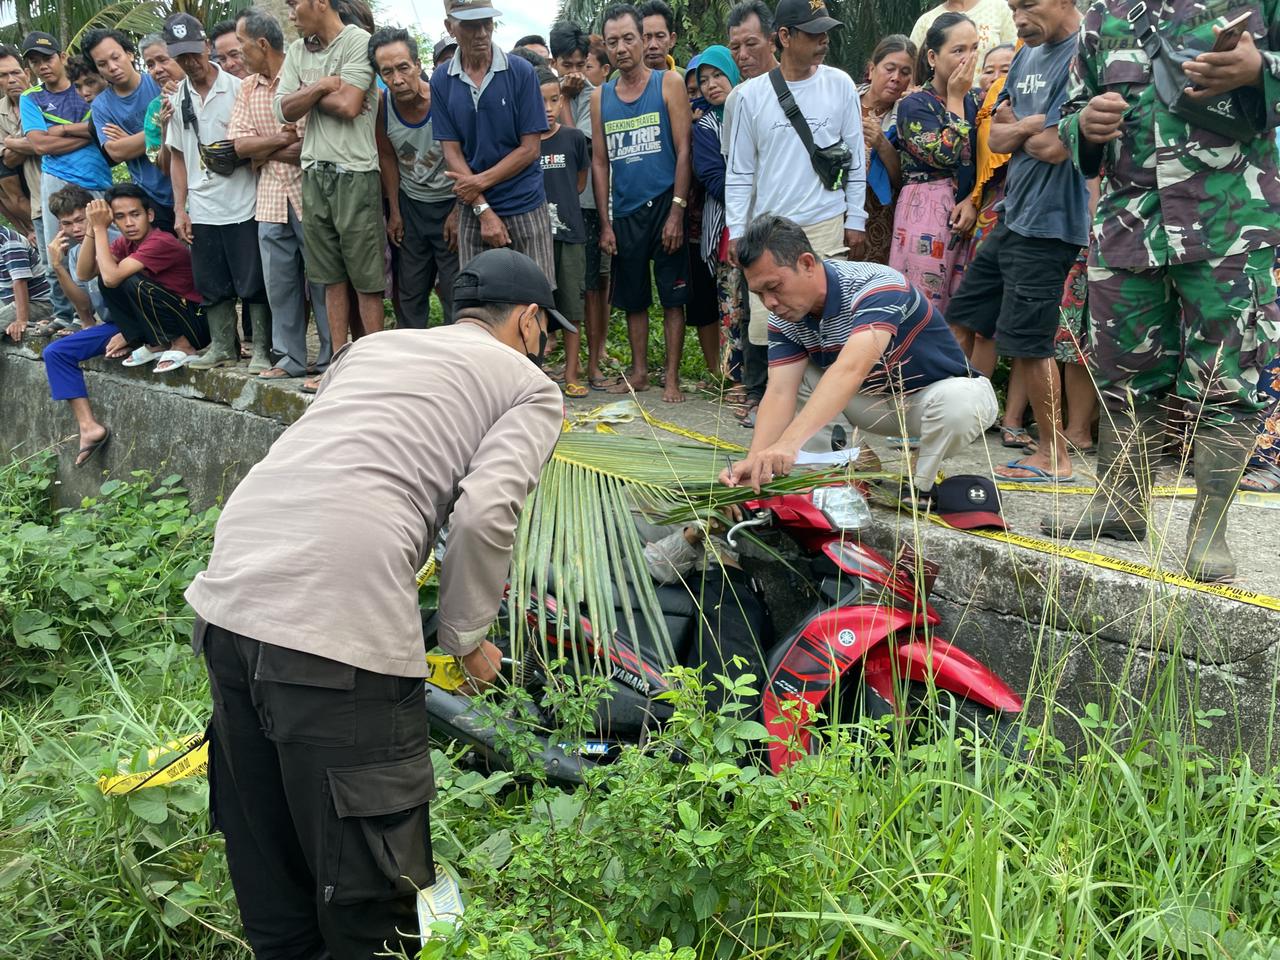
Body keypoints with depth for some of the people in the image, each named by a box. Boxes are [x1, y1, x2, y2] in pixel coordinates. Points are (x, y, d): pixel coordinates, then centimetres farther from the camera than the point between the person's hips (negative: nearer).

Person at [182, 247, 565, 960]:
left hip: (227, 599, 7)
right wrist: (467, 637, 8)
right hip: (344, 628, -7)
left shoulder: (373, 345, 27)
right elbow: (486, 512, -7)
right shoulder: (532, 387, 10)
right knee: (368, 899, 4)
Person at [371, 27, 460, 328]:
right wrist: (394, 212, 6)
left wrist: (458, 214, -12)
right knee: (410, 293, 13)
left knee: (455, 294, -5)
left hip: (450, 202, -4)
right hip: (410, 204, 4)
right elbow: (387, 157, 5)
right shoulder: (383, 105, -11)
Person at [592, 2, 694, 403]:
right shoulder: (600, 97, 8)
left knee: (672, 295, 0)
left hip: (664, 205, -3)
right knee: (632, 297, 10)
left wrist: (676, 212, -12)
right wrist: (605, 223, 5)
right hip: (624, 213, 3)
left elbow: (683, 151, -5)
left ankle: (672, 377, 6)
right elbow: (600, 162, 11)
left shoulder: (668, 83, -1)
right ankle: (639, 372, 22)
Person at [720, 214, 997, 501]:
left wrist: (789, 442, -62)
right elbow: (780, 392, -22)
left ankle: (920, 487, -11)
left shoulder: (877, 286, -34)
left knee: (958, 402, -39)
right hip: (874, 399, 5)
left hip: (939, 392, -5)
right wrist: (755, 460, -42)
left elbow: (851, 370, -49)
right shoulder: (783, 318, -13)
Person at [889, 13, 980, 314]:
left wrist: (973, 201, -9)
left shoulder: (975, 101, 12)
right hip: (925, 213, -5)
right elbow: (945, 155, -16)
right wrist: (955, 99, -6)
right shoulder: (914, 105, -3)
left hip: (967, 212, 5)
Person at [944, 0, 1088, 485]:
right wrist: (1032, 125, -10)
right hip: (1013, 215, 9)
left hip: (1048, 222, -9)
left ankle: (1055, 455, 10)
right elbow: (997, 139, 9)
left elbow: (1055, 147, -22)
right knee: (965, 319, 15)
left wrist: (1016, 128, -4)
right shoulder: (1028, 54, 13)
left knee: (1026, 342, -3)